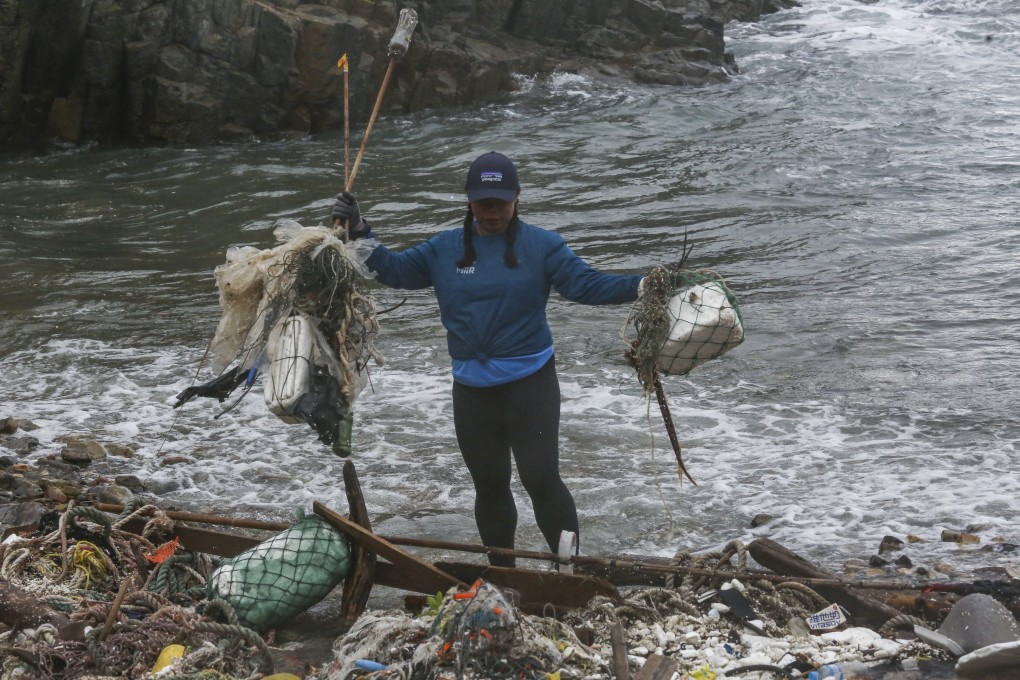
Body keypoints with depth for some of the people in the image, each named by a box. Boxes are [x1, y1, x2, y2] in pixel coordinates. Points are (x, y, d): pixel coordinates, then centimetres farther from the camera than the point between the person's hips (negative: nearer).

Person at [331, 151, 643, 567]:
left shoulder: (542, 246, -4)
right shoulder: (444, 249, 7)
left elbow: (587, 285, -10)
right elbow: (394, 270, 12)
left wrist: (641, 286, -23)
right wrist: (359, 232, 2)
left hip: (529, 381, -4)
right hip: (472, 388, 4)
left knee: (540, 477, -12)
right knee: (489, 485, 13)